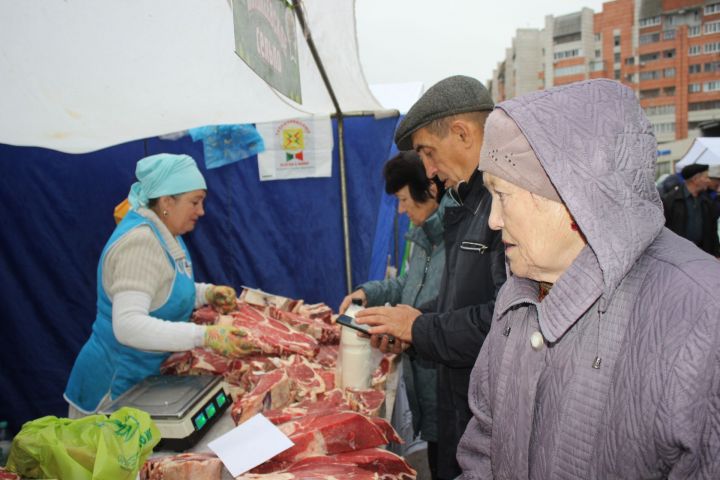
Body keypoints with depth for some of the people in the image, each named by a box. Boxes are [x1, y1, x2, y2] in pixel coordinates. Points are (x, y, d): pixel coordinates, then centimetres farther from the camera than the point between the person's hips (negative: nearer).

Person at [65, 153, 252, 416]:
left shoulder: (164, 232, 4)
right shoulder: (139, 241, -25)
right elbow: (128, 325, -34)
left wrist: (207, 293, 0)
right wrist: (205, 336, -38)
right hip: (116, 383, -9)